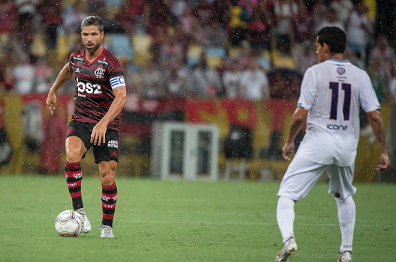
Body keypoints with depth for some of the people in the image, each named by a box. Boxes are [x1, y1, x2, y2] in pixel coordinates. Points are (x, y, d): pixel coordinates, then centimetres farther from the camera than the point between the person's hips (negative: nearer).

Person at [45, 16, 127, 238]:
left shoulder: (111, 63, -14)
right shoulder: (77, 58, 4)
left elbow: (121, 96, -24)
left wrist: (103, 123, -35)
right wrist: (53, 92, 38)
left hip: (107, 126, -3)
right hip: (80, 120, 3)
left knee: (107, 178, -7)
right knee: (72, 156, -28)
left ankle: (107, 226, 15)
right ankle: (79, 210, -18)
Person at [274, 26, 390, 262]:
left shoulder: (315, 72, -4)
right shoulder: (360, 75, 5)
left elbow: (301, 115, -9)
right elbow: (375, 116, -1)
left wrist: (289, 141, 7)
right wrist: (384, 151, 6)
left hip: (317, 143, -4)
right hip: (347, 145, 4)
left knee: (287, 194, -3)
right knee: (344, 196, 28)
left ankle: (288, 238, -29)